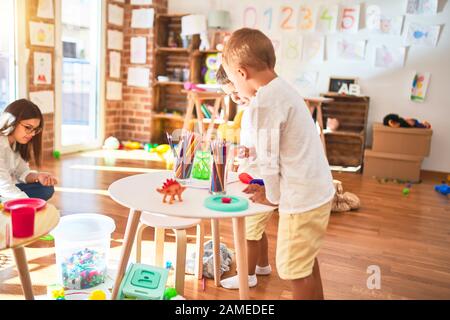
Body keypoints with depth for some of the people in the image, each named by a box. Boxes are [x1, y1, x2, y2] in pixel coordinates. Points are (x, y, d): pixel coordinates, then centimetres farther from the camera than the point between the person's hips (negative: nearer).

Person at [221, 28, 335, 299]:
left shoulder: (264, 101, -19)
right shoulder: (284, 89, 9)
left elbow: (268, 157, -16)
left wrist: (273, 197, -1)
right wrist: (273, 187, 16)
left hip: (302, 200, -9)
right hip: (319, 191, 9)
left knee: (296, 270, 7)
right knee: (308, 261, 24)